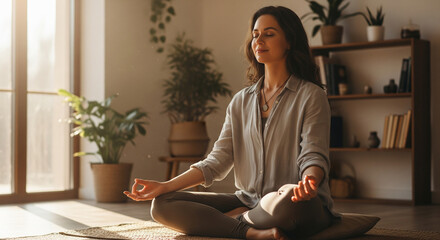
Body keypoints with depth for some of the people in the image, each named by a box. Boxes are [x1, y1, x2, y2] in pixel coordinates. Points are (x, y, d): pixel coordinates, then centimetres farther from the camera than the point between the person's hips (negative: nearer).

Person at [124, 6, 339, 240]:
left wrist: (309, 181, -35)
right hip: (248, 200, 5)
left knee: (288, 199, -43)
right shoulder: (241, 101, 15)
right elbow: (218, 160, 8)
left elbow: (314, 156, -9)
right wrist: (165, 186, -4)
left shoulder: (310, 95, 0)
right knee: (162, 205, -12)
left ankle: (233, 219, -10)